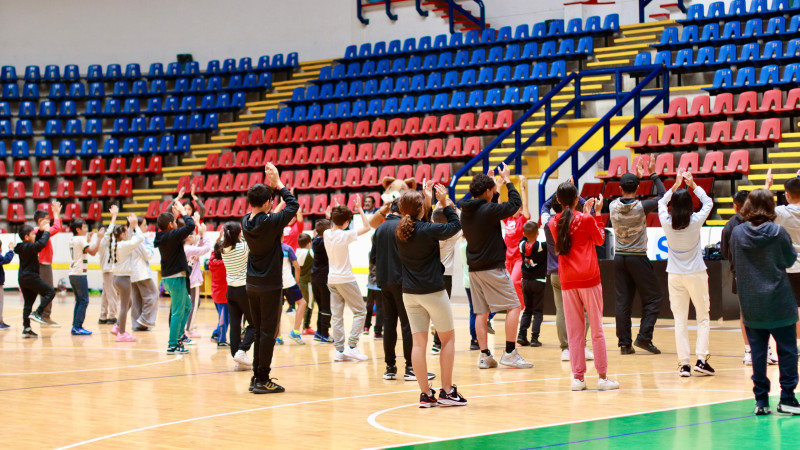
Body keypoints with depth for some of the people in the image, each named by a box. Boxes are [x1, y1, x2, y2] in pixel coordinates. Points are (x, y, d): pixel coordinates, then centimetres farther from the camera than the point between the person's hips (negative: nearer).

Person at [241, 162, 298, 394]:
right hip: (270, 285, -7)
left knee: (258, 330, 14)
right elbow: (293, 206, -7)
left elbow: (259, 210, 18)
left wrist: (270, 185, 8)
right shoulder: (270, 222, -19)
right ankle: (262, 380, -1)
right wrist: (278, 183, -2)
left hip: (252, 285, 7)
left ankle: (257, 376, 18)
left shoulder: (246, 221, 0)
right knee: (268, 331, -2)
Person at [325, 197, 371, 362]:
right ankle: (352, 346, -7)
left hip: (332, 279, 7)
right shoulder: (345, 235, -16)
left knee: (336, 316, 7)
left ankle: (339, 350, 3)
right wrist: (360, 209, -6)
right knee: (360, 311, 3)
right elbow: (366, 227, -11)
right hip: (346, 279, -7)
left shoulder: (326, 234, 3)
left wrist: (336, 211, 23)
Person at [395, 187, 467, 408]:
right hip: (433, 292, -5)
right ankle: (447, 391, 7)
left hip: (410, 294, 5)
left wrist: (429, 200, 19)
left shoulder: (399, 231, 0)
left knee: (419, 342, 5)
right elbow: (455, 225, -2)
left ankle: (425, 394, 4)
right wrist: (446, 203, 5)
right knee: (448, 338, 9)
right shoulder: (429, 230, -15)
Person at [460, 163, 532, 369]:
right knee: (513, 307, 0)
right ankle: (510, 353, -4)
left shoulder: (466, 212, 6)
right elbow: (515, 203, -6)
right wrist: (507, 181, 7)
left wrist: (497, 186, 27)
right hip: (493, 268, -8)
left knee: (481, 312, 9)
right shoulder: (488, 211, -16)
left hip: (474, 269, 8)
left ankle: (485, 355, 7)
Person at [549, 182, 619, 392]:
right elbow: (600, 240, 8)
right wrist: (597, 213, 11)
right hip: (589, 279, -3)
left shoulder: (553, 223, 5)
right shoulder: (586, 220, -7)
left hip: (567, 282, 3)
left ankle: (577, 377, 5)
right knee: (597, 329, 3)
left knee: (573, 331, 7)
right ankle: (602, 377, 3)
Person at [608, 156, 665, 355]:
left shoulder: (613, 206, -3)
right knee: (652, 298, 6)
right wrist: (653, 174, 7)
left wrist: (637, 176, 25)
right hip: (638, 258, -4)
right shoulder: (641, 207, -14)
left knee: (622, 301, 6)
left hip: (619, 257, 4)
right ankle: (644, 337, -4)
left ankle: (624, 343, 5)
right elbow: (662, 196, 0)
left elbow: (625, 198, 20)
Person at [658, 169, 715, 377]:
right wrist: (693, 185, 14)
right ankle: (701, 359, 0)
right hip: (696, 274, -2)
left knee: (680, 320, 4)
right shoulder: (696, 221, -11)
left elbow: (661, 202, 14)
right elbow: (708, 202, 8)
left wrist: (675, 185, 17)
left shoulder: (666, 222, -7)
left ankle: (684, 363, 0)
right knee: (703, 317, 10)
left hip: (675, 276, 2)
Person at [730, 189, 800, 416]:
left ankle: (761, 400, 8)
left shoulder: (737, 233, -4)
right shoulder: (778, 232, -12)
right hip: (779, 302, -3)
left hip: (751, 304, 3)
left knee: (757, 351, 8)